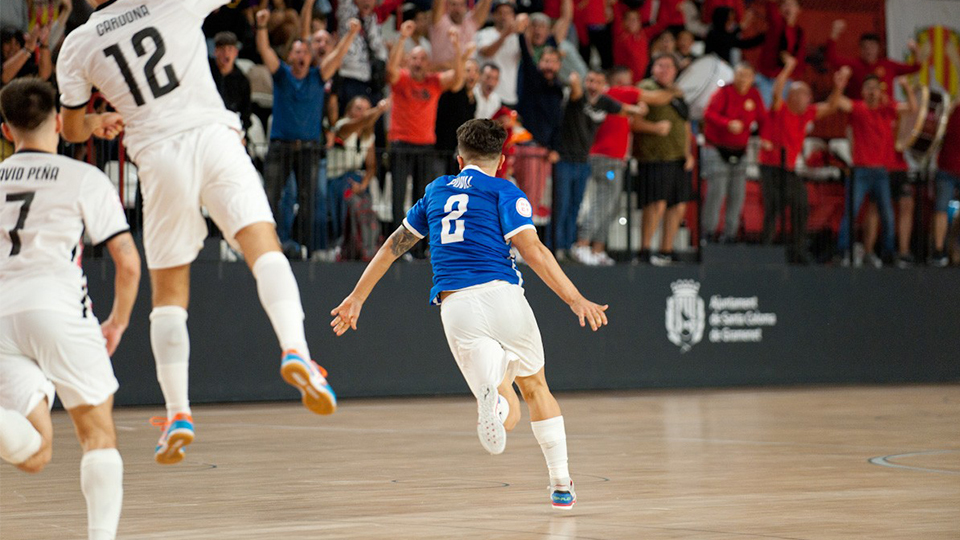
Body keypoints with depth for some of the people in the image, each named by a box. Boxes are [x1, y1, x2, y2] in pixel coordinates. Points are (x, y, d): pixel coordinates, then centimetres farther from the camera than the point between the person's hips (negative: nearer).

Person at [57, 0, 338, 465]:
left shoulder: (77, 45, 9)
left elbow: (72, 130, 20)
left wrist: (100, 123, 40)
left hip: (159, 156, 1)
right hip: (213, 135, -1)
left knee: (169, 293, 10)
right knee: (263, 246, -11)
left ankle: (178, 412, 6)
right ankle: (294, 348, -37)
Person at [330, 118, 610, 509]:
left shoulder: (436, 191, 24)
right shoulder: (504, 192, 9)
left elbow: (394, 245, 30)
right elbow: (532, 250, -5)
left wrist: (357, 297, 38)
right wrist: (575, 299, -7)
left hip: (454, 306, 2)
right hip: (500, 294, -2)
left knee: (508, 414, -1)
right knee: (535, 386, 22)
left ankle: (494, 399, -41)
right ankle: (561, 483, 20)